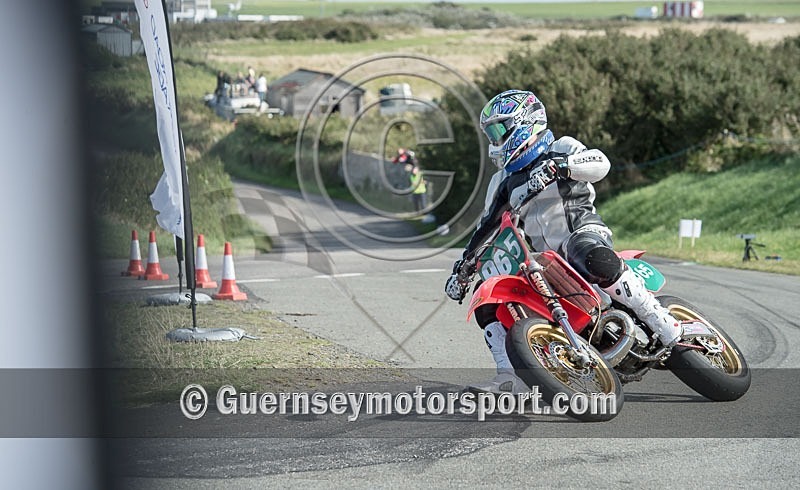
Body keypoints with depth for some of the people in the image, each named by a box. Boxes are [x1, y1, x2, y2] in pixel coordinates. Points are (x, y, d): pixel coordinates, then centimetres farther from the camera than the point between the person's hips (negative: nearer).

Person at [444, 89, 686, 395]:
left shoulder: (561, 149, 3)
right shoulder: (503, 181, 22)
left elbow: (600, 163, -17)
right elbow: (486, 228, 26)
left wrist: (558, 166, -33)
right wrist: (462, 269, 20)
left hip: (582, 231, -7)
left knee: (595, 258, -42)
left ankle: (666, 326, -39)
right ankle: (511, 378, -11)